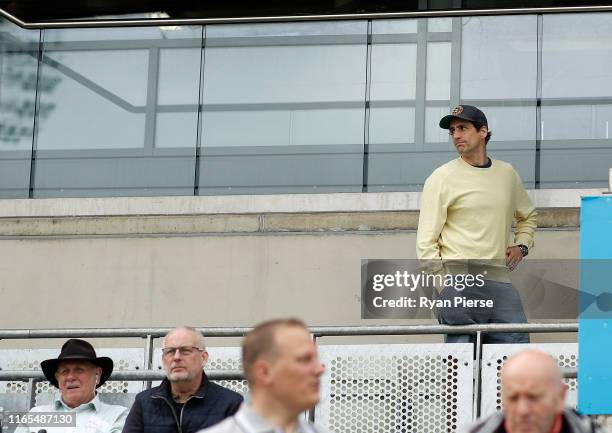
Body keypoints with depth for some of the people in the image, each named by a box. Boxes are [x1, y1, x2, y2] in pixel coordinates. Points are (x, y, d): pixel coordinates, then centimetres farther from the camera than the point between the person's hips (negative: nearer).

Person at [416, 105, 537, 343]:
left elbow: (528, 216, 35)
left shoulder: (507, 173, 17)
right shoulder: (441, 178, 3)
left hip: (500, 282, 4)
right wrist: (445, 285, -9)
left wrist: (521, 245, 16)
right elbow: (426, 243, 0)